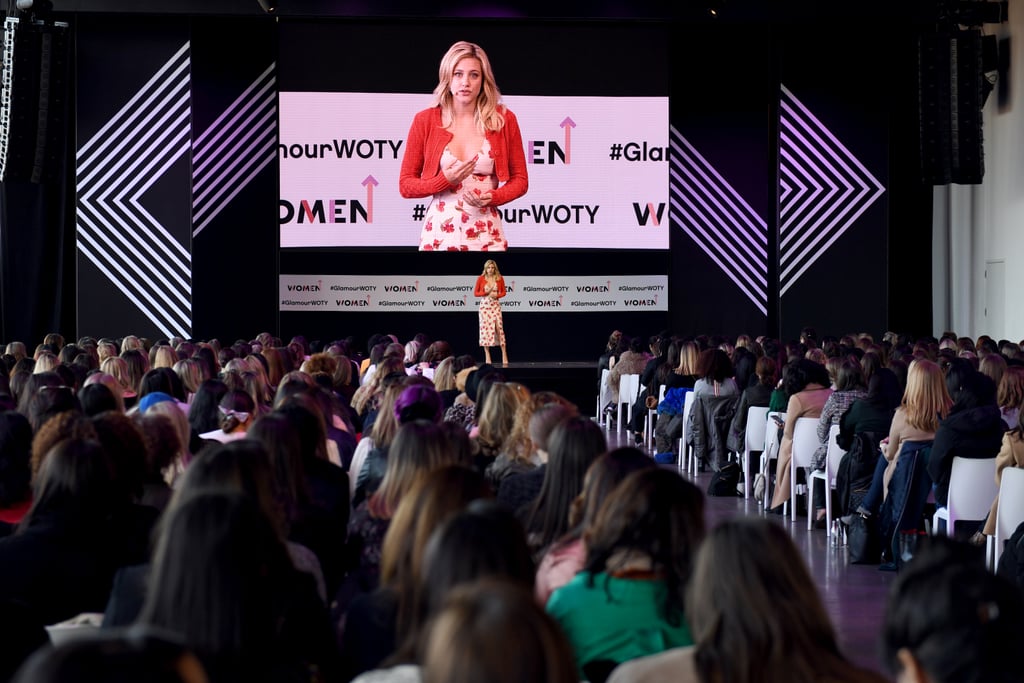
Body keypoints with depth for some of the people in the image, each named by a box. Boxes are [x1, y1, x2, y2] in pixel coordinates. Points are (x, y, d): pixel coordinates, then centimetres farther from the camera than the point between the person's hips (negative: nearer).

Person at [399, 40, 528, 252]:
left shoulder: (504, 120, -1)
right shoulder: (425, 121, -2)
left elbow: (520, 180, 6)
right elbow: (405, 185, 1)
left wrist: (492, 198, -13)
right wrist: (446, 180, -15)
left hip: (486, 235, 0)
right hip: (439, 234, 0)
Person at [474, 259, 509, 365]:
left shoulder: (499, 278, 3)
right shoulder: (481, 279, 0)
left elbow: (504, 292, 10)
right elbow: (475, 293, 2)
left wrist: (497, 295, -10)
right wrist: (486, 293, -13)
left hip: (495, 305, 1)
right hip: (484, 305, -1)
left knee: (499, 327, -7)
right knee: (485, 328, -3)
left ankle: (504, 355, -2)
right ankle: (487, 356, 3)